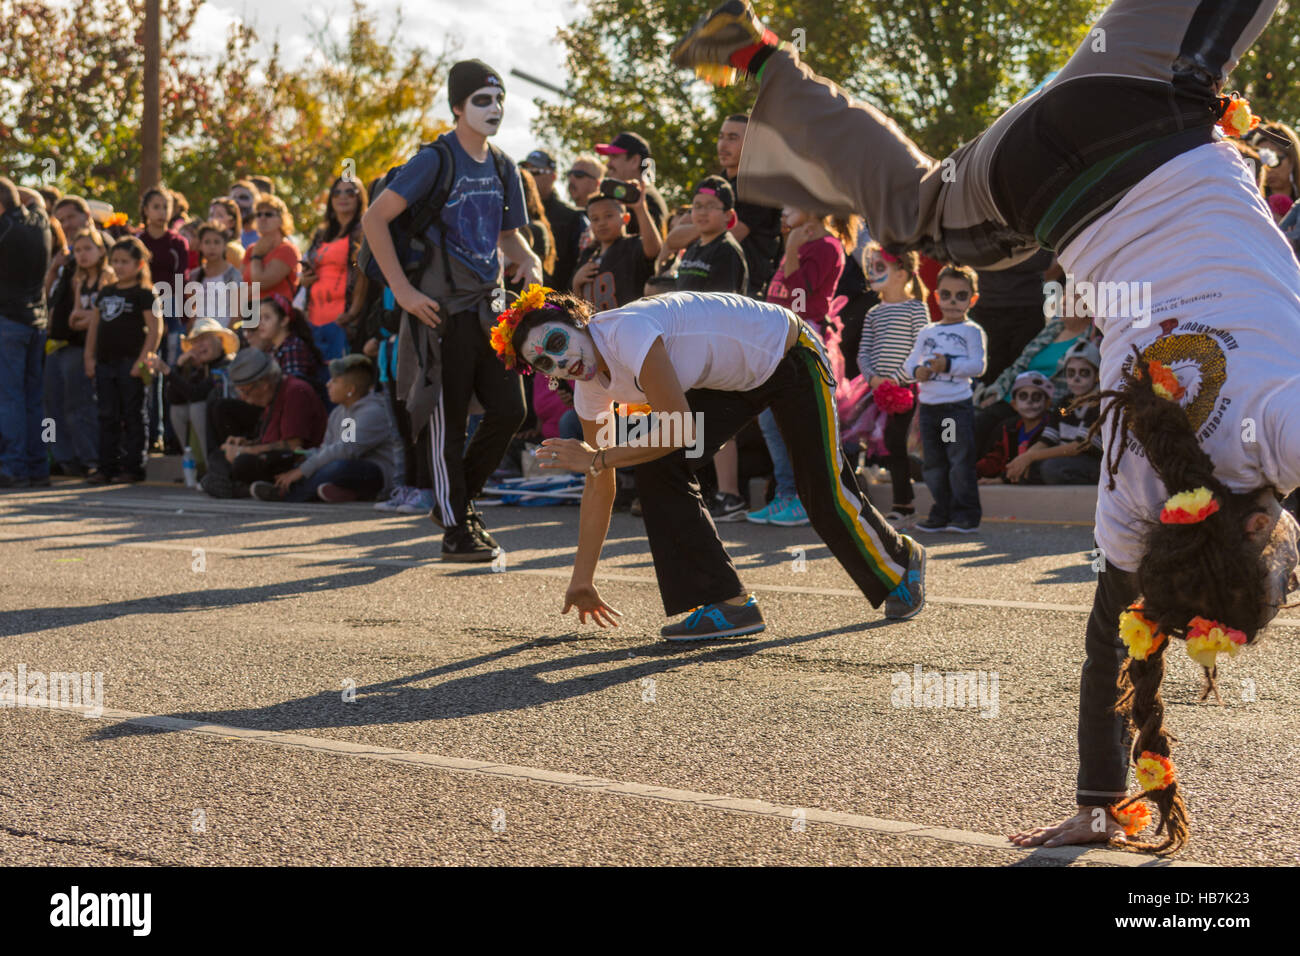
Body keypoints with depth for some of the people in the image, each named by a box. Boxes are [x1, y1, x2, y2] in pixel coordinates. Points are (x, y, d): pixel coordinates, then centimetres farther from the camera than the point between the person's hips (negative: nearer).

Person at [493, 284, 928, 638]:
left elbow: (682, 430, -34)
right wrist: (581, 581, 0)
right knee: (654, 467, -11)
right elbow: (598, 485, -1)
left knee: (826, 494, -2)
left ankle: (901, 563, 30)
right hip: (732, 379, 8)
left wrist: (598, 458, -28)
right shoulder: (590, 387, -8)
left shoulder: (626, 332, -35)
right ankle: (729, 603, -6)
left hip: (790, 354, -7)